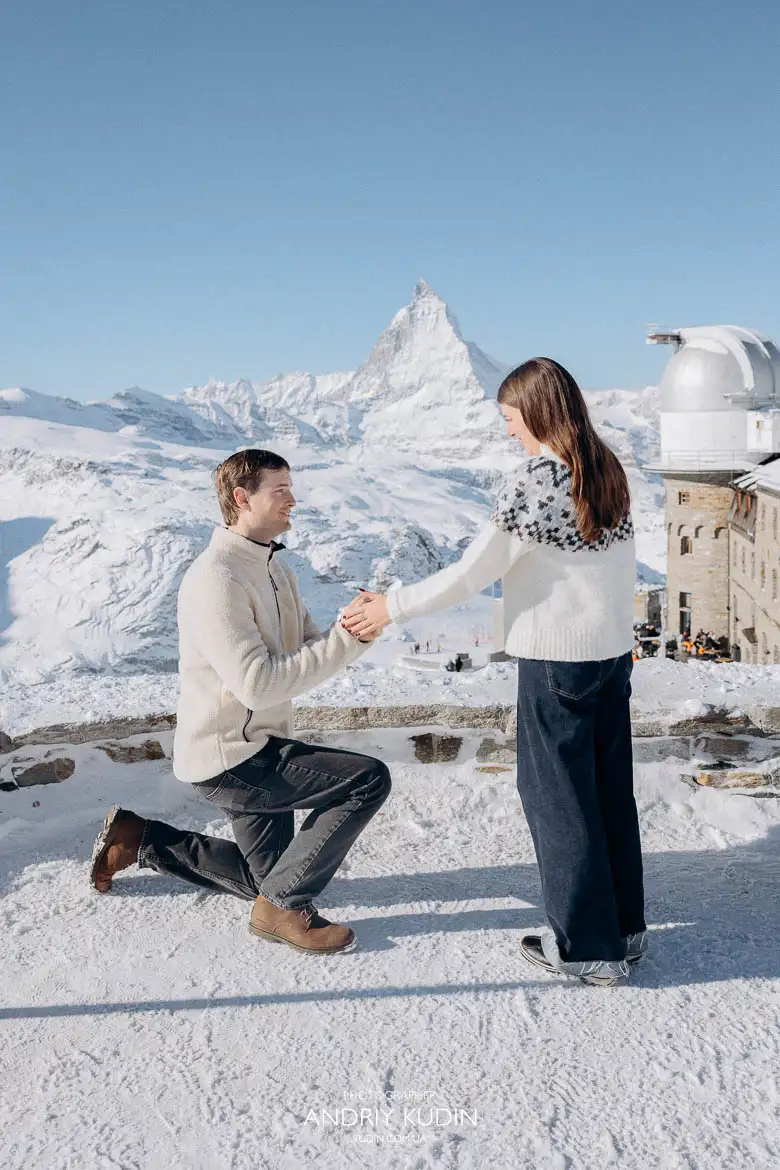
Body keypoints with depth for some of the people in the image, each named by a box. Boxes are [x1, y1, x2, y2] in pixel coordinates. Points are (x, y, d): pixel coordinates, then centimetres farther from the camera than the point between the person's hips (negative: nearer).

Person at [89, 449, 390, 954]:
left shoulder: (275, 569, 9)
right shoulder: (216, 580, -22)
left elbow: (311, 651, 4)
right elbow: (258, 684, -29)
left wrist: (356, 632, -16)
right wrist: (344, 639, -27)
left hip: (256, 750, 10)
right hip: (228, 758, -10)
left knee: (267, 877, 23)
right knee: (370, 778, -19)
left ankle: (137, 837, 29)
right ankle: (286, 905, -7)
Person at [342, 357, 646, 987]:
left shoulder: (531, 487, -17)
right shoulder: (610, 474, 5)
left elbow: (469, 576, -16)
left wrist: (390, 608, -6)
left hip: (555, 662, -7)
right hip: (613, 653, 8)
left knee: (558, 797, 4)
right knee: (611, 790, 16)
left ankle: (587, 947, 13)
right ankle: (625, 928, 27)